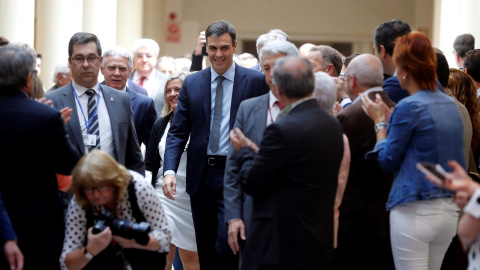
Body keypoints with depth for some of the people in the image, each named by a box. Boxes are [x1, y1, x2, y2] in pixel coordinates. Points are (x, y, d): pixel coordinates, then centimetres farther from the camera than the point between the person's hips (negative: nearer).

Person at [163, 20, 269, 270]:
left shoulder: (256, 81, -2)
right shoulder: (191, 83, 7)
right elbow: (177, 132, 6)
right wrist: (170, 170, -9)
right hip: (201, 175, 4)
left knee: (226, 246, -12)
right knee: (205, 250, 11)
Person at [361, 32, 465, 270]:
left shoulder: (409, 107, -14)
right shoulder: (450, 105, 9)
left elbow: (388, 161, -7)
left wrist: (380, 122, 6)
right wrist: (390, 118, 19)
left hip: (415, 212, -8)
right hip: (450, 210, 8)